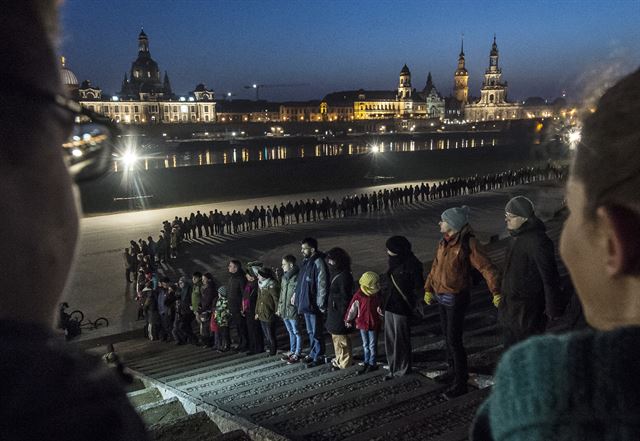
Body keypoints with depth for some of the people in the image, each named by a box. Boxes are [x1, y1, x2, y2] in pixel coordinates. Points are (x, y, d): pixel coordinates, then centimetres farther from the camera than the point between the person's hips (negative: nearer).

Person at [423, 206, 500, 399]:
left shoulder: (468, 243, -18)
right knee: (447, 336, 19)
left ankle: (460, 382, 8)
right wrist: (428, 289, 23)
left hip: (456, 298, -8)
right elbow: (435, 266, 17)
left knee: (454, 340, -4)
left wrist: (496, 293, -32)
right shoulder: (444, 242, 5)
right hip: (441, 296, 8)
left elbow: (487, 268, -24)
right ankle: (453, 370, 36)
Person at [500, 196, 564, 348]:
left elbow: (549, 275, -22)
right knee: (510, 344, 22)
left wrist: (553, 307, -17)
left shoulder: (537, 241, -24)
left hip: (527, 309, -9)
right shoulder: (517, 236, 6)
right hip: (511, 304, 9)